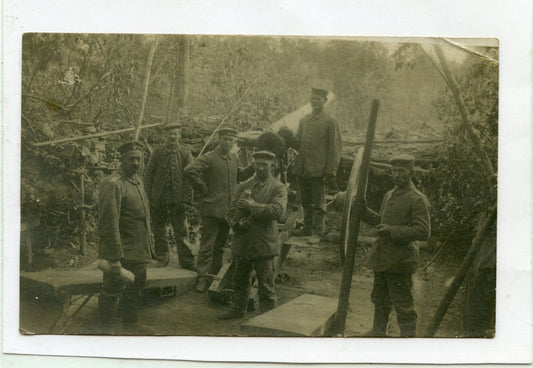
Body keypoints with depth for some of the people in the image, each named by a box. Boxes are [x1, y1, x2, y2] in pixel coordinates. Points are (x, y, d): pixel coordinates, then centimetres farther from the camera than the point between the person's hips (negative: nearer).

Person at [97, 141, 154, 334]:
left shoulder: (137, 180, 10)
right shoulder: (113, 184, -20)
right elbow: (109, 223, -24)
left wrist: (148, 243, 20)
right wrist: (114, 258, -26)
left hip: (139, 251, 10)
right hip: (120, 251, -10)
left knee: (135, 289, 21)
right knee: (113, 289, 3)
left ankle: (131, 324, 38)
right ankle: (107, 328, 18)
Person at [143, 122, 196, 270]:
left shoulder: (185, 153, 4)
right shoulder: (157, 153, 5)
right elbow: (148, 175, 6)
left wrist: (187, 197, -6)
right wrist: (149, 196, -1)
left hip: (178, 198, -1)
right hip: (159, 198, 1)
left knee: (181, 231, -1)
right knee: (159, 230, 8)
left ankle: (186, 261, 4)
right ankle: (161, 258, 21)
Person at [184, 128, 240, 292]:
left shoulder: (235, 159, 13)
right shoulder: (208, 158, -8)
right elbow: (190, 171, -22)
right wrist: (204, 190, -15)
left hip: (229, 210, 6)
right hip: (212, 209, -6)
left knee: (220, 245, 13)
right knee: (207, 245, -5)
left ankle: (214, 275, 24)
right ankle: (202, 279, -1)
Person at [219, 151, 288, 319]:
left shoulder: (278, 188, -1)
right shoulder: (244, 186, 13)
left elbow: (278, 210, -18)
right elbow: (231, 210, 14)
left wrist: (253, 207, -23)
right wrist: (236, 223, -8)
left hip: (264, 243, -5)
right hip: (242, 241, 5)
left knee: (266, 282, 1)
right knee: (240, 279, 17)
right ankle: (238, 308, 31)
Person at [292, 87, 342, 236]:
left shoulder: (330, 122, -1)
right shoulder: (304, 120, 16)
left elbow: (335, 148, -5)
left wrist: (331, 172, -11)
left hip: (318, 170, -6)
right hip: (302, 170, 6)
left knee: (318, 203, -3)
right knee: (306, 202, 12)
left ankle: (318, 232, 2)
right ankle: (307, 229, 21)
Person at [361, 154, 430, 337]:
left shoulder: (418, 200, -12)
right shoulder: (389, 195, 14)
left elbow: (423, 231, -20)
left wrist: (393, 231, -26)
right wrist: (364, 211, 14)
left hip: (399, 260, -8)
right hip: (382, 258, 8)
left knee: (402, 303, -2)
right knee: (379, 299, 21)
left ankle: (408, 335, 9)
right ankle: (378, 331, 36)